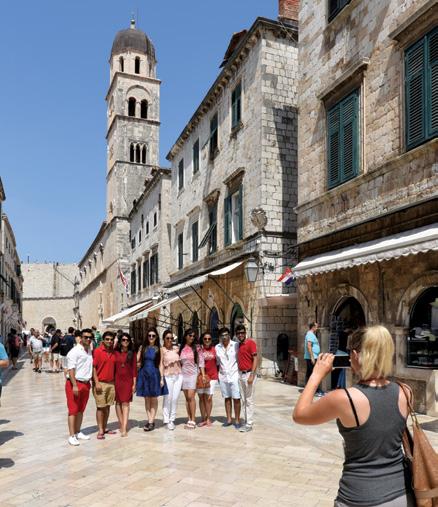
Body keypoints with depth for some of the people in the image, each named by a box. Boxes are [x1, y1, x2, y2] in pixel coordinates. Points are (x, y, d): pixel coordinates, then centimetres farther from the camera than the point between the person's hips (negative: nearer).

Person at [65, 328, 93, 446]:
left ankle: (78, 432, 24)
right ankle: (72, 436, 2)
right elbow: (71, 369, -17)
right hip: (74, 383, -7)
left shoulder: (90, 351, 9)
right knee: (73, 410, -2)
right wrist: (75, 385, -21)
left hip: (86, 383, 7)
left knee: (81, 410, 14)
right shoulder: (74, 351, -12)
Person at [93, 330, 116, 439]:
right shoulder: (97, 351, -8)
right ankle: (100, 430, 6)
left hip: (111, 383, 5)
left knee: (108, 406, 10)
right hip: (101, 383, -5)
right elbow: (93, 368, -10)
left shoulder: (114, 353, 7)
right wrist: (96, 383, -15)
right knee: (100, 407, -1)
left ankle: (105, 428, 20)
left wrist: (115, 381, 9)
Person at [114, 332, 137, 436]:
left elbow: (134, 369, 3)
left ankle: (124, 428, -9)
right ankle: (122, 425, 15)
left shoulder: (132, 354, 3)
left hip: (128, 380, -1)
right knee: (118, 402, 5)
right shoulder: (116, 352, 2)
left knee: (125, 403, -6)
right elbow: (113, 367, 3)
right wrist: (112, 381, -2)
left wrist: (134, 383, -1)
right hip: (117, 380, 1)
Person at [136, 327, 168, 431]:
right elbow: (137, 361, 7)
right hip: (144, 374, 2)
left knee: (154, 399, 2)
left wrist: (162, 378, -5)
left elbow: (160, 364, -1)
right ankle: (150, 420, 15)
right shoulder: (143, 347, 4)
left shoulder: (158, 349, 1)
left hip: (155, 375, -2)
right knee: (147, 399, 7)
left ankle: (151, 422, 6)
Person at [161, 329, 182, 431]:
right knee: (167, 398, 0)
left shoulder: (176, 348, 8)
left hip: (178, 375, 4)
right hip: (168, 376, -3)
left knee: (175, 398, 5)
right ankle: (166, 420, 11)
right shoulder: (162, 350, -3)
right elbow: (161, 364, -5)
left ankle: (172, 419, 16)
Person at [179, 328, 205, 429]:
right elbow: (179, 363, 12)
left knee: (191, 397, -11)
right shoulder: (181, 349, 7)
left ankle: (193, 421, -5)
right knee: (187, 398, 6)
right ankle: (190, 420, 12)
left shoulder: (196, 348, -1)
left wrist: (203, 375, -7)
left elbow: (201, 362, -2)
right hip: (183, 374, 3)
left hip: (193, 374, -3)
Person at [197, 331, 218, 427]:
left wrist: (218, 374, 6)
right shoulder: (199, 349, 0)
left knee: (208, 398, 0)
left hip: (212, 376, 0)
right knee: (201, 397, 6)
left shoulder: (215, 349, 3)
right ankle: (203, 418, 17)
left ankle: (208, 418, 14)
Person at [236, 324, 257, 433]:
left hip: (249, 374, -7)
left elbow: (255, 359, -13)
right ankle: (246, 422, 18)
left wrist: (251, 375, -19)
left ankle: (249, 424, 2)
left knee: (249, 400, -3)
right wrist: (238, 374, 10)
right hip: (240, 374, 7)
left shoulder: (250, 343, -9)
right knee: (244, 400, 11)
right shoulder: (238, 345, 12)